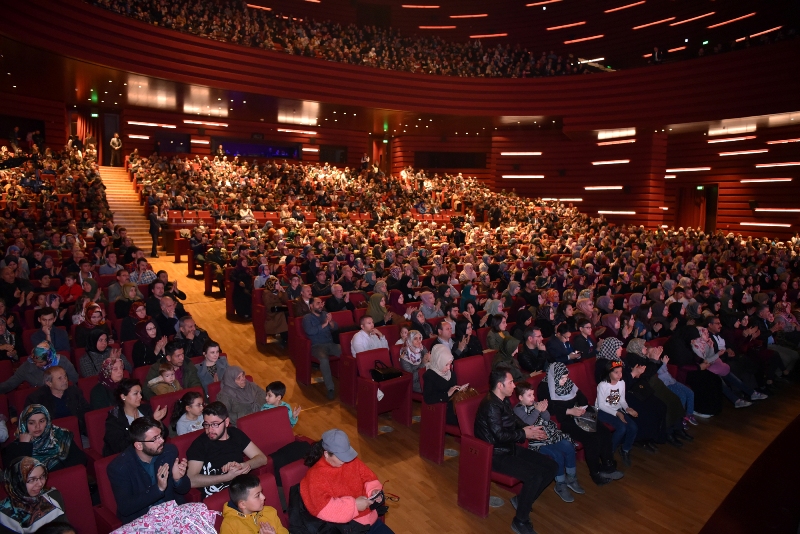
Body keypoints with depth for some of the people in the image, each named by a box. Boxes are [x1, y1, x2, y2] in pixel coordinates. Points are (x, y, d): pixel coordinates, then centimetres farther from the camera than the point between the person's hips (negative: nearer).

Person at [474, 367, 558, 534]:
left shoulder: (504, 401, 8)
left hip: (510, 448, 10)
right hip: (496, 455, -10)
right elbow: (500, 436, -25)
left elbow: (515, 421, 19)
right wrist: (525, 434, -12)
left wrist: (530, 429, -1)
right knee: (535, 474, -25)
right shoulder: (491, 405, -22)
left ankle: (522, 500, 15)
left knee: (551, 466, 3)